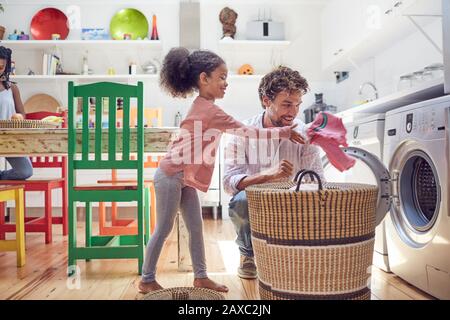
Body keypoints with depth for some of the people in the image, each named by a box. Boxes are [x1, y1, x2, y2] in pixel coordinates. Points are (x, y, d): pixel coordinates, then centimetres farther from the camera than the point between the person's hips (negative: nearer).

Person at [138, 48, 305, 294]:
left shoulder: (202, 107, 13)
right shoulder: (209, 110, -18)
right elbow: (246, 132, -17)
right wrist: (282, 133, -10)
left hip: (184, 178, 10)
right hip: (171, 176, -9)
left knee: (196, 228, 11)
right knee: (164, 229, 1)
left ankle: (201, 276, 21)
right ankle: (147, 280, 16)